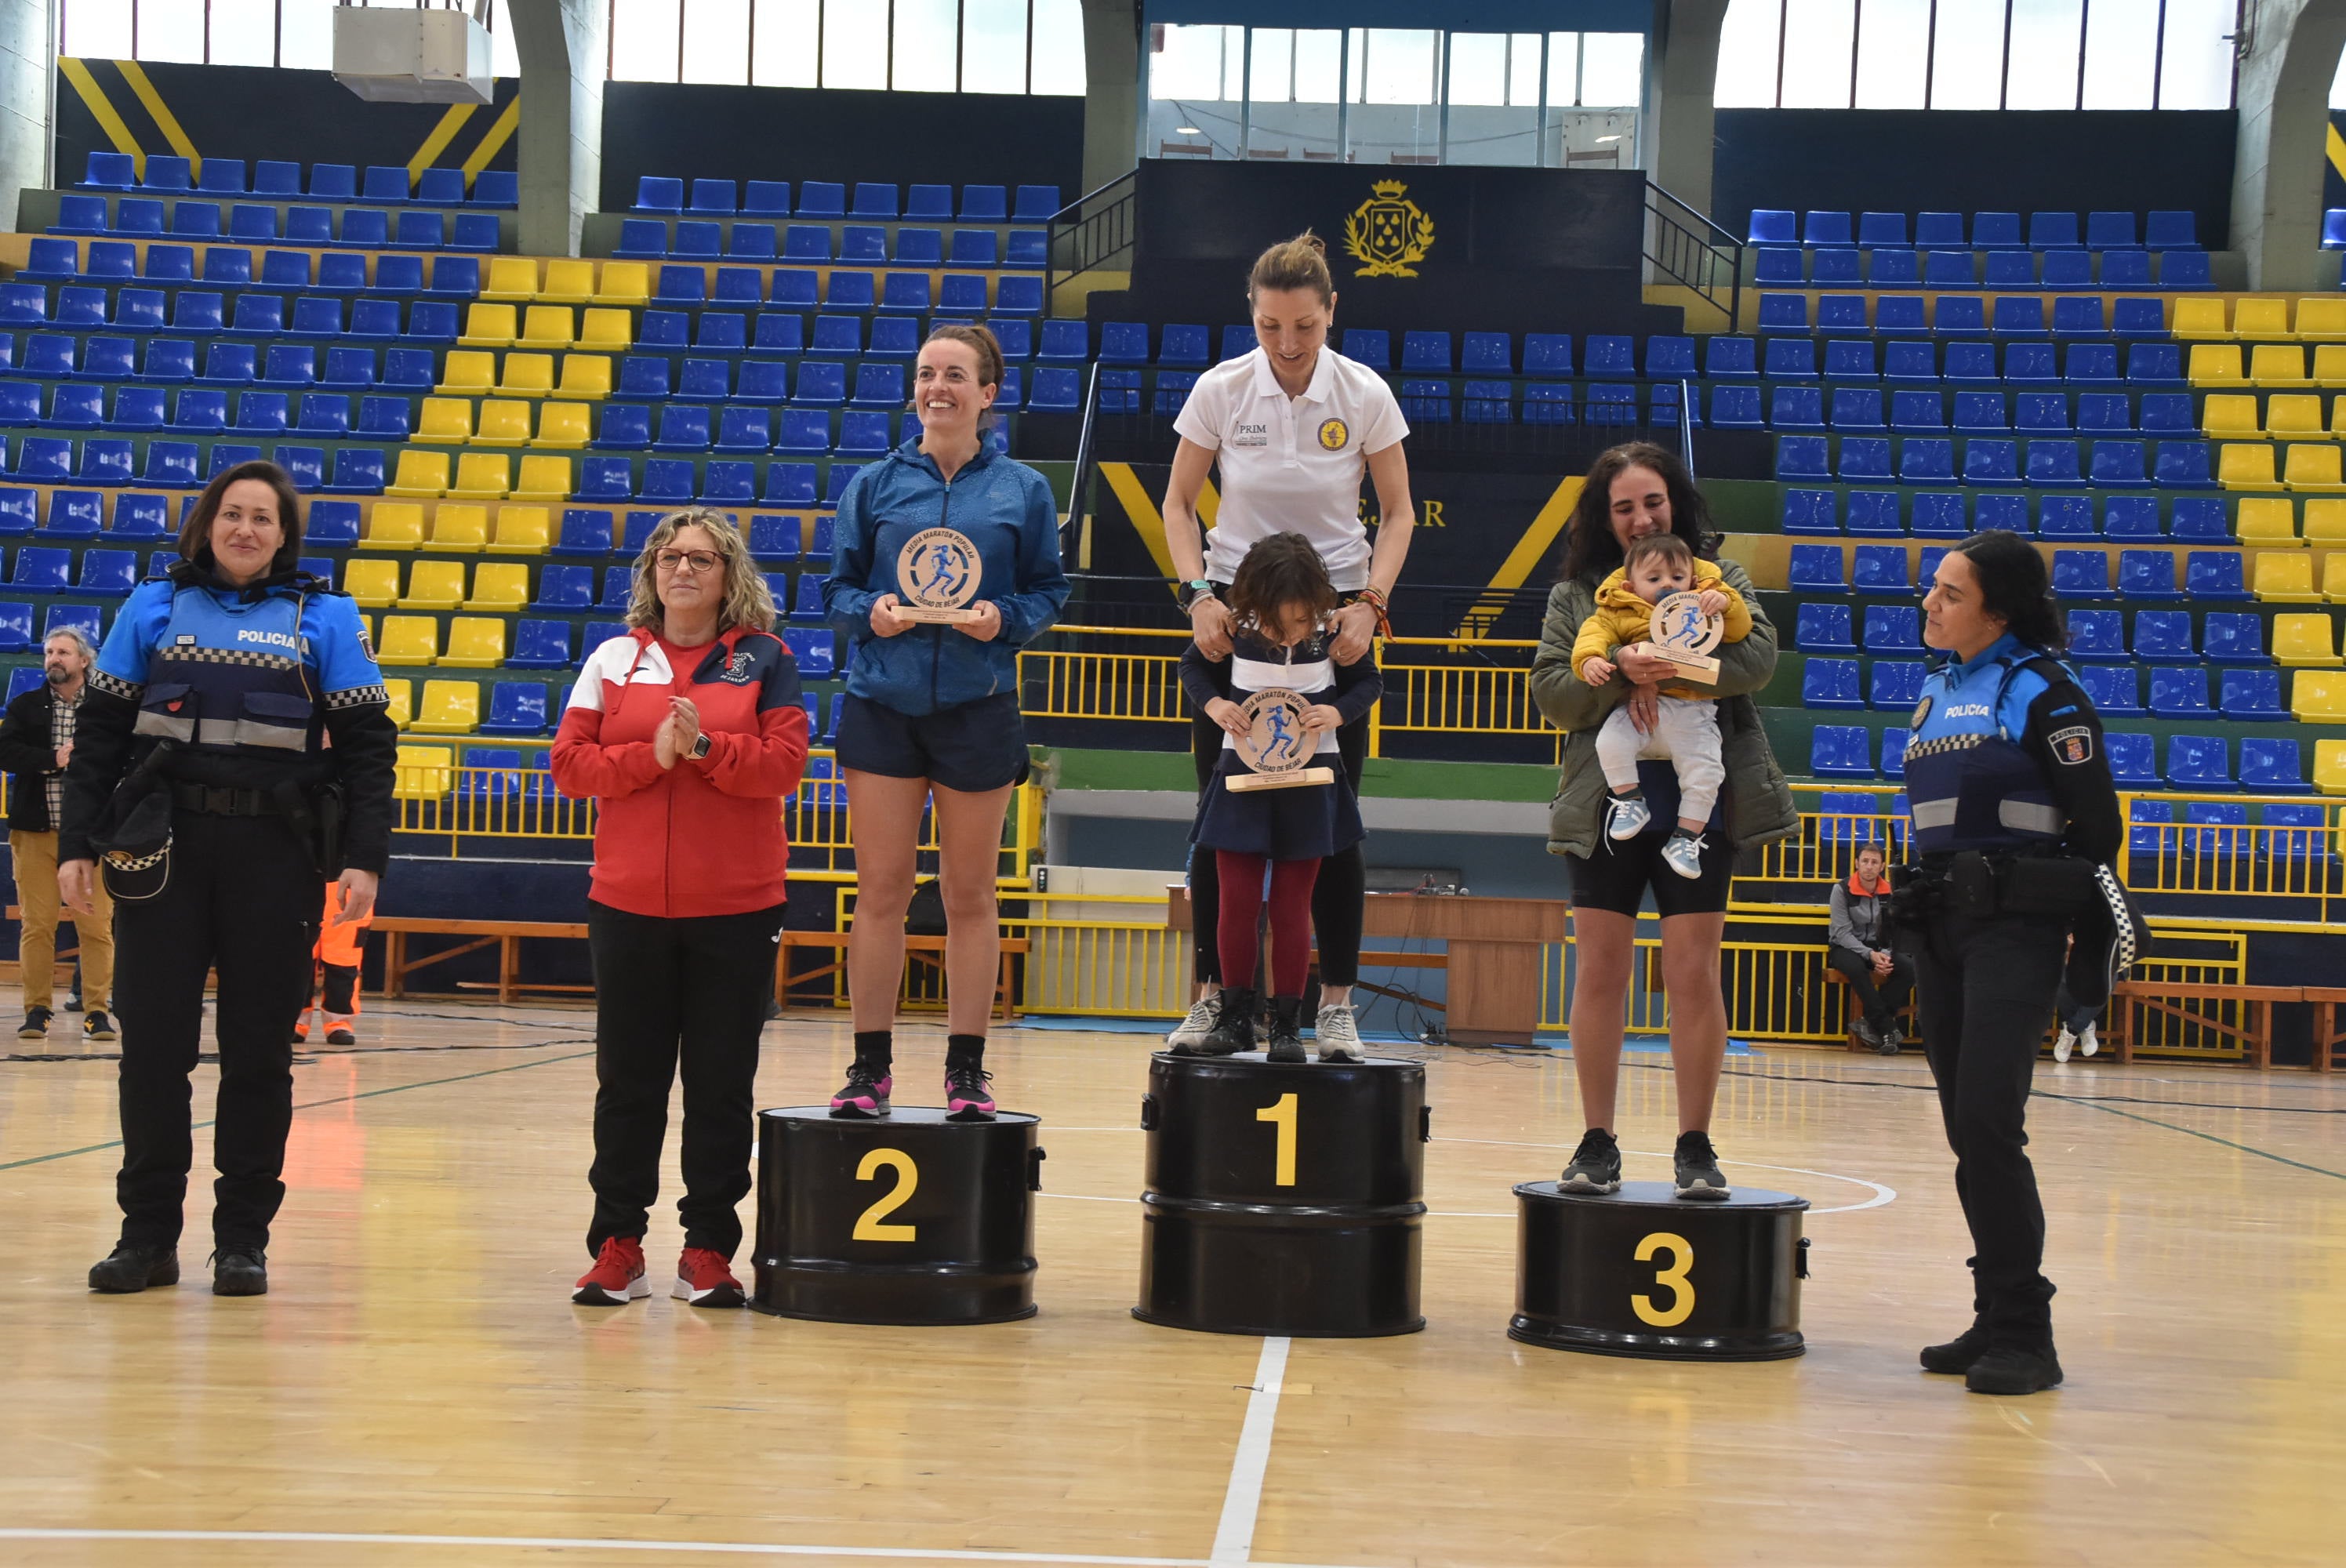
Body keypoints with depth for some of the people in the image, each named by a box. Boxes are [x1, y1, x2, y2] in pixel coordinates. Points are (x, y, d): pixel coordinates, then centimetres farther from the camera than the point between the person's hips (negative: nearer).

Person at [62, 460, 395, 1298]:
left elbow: (367, 746, 3)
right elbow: (99, 734, 9)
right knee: (152, 1042, 0)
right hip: (162, 851, 1)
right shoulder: (153, 609, 9)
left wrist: (364, 857, -6)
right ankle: (148, 1235, 10)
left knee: (258, 1049, 3)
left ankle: (243, 1238, 12)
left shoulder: (325, 620, 6)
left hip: (276, 856, -1)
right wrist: (77, 845, 1)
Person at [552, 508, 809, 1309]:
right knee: (628, 1081, 5)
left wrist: (705, 745, -18)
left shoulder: (764, 658, 5)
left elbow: (783, 763, -6)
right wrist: (652, 756, -13)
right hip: (628, 905, 1)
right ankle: (617, 1248, 12)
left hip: (736, 910, -1)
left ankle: (709, 1250, 10)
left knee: (721, 1084, 3)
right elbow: (570, 763, 1)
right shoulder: (613, 659, 8)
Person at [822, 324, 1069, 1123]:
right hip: (882, 703, 0)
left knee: (971, 896, 5)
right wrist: (870, 611, -12)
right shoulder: (875, 484, 6)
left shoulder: (1023, 490, 5)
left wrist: (1006, 621, -13)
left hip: (978, 708, 0)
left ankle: (967, 1070, 13)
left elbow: (1049, 591, 6)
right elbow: (839, 585, 9)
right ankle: (871, 1066, 10)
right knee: (879, 891, 1)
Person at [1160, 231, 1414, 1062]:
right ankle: (1212, 993, 9)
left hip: (1334, 612, 0)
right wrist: (1197, 594, -11)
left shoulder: (1366, 395, -7)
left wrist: (1370, 603, -13)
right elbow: (1178, 502, 3)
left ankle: (1337, 1003, 6)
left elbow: (1398, 513, 1)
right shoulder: (1221, 389, -7)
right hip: (1233, 608, 0)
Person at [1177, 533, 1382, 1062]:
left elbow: (1369, 680, 3)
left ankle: (1287, 1025, 10)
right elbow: (1193, 665, 7)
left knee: (1291, 908, 4)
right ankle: (1234, 1018, 13)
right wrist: (1212, 704, -11)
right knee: (1237, 902, 2)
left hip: (1308, 782, -1)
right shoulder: (1234, 629, -10)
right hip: (1241, 776, 1)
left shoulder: (1334, 631, -12)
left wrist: (1339, 711, -16)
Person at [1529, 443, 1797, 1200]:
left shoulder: (1720, 578, 7)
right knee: (1600, 973, 4)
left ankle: (1695, 1146, 8)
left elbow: (1757, 654, -10)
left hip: (1697, 806, -1)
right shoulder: (1575, 594, 9)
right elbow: (1550, 691, -2)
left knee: (1694, 974, -1)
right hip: (1606, 806, 1)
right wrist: (1617, 670, -20)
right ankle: (1597, 1143, 13)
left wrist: (1661, 676, -20)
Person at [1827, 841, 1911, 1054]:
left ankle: (1870, 1021, -22)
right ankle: (1886, 1028, -34)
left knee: (1909, 968, -24)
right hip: (1845, 948, -4)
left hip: (1878, 949, 4)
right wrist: (1870, 955, -25)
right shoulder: (1842, 890, -9)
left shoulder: (1889, 892, 2)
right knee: (1856, 968, -39)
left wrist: (1885, 956, -19)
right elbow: (1843, 933, -13)